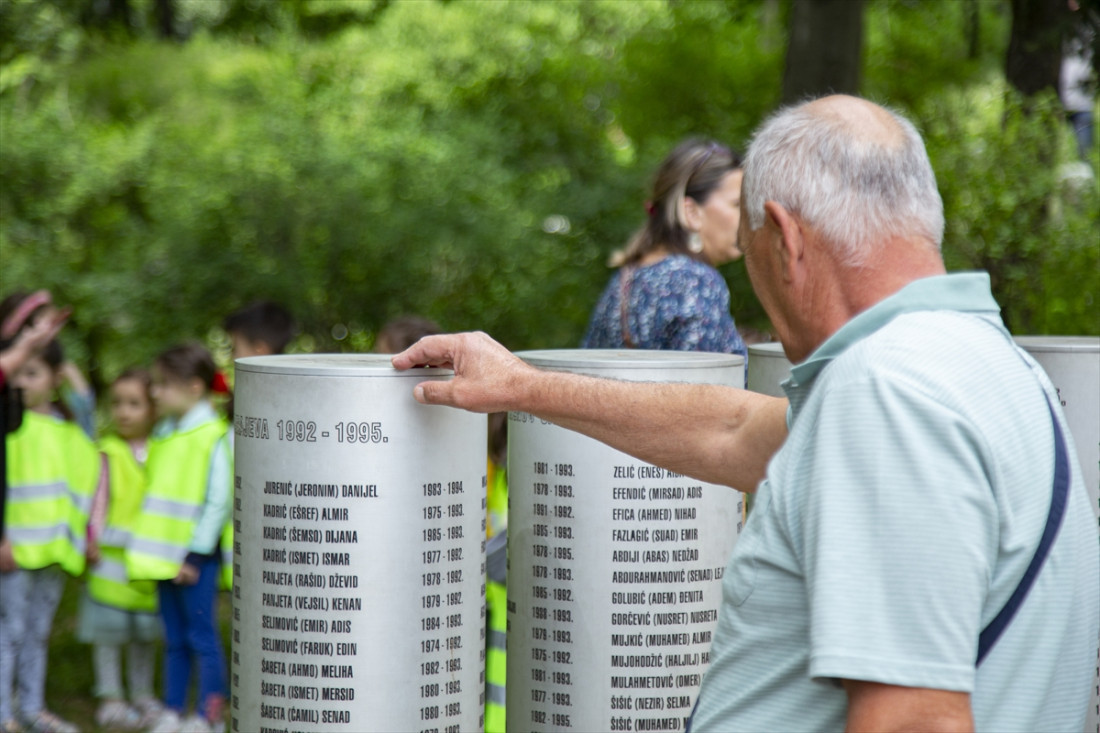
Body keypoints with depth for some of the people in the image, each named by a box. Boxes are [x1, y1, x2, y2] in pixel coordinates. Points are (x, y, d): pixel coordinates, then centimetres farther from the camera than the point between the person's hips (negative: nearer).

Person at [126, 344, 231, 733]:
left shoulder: (213, 437, -13)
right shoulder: (163, 433, 11)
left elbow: (219, 501, -15)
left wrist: (195, 554, -16)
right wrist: (151, 548, 13)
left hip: (197, 555, -7)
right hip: (166, 554, 7)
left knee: (202, 635, -2)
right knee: (174, 638, 13)